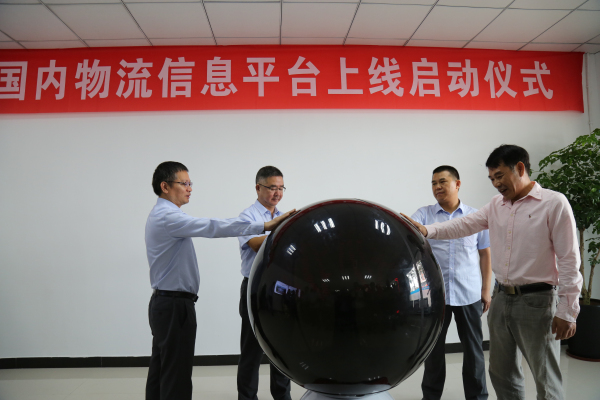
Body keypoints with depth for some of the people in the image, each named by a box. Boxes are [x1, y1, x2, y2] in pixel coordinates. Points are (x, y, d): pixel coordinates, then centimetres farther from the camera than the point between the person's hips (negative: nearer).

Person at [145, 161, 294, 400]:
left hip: (163, 304, 11)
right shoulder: (167, 217, -19)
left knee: (160, 371, 16)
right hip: (175, 305, -11)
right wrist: (264, 226, -32)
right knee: (177, 378, -4)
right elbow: (212, 227, -30)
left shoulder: (161, 216, 15)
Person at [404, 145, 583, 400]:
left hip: (536, 301, -6)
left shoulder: (554, 203, -8)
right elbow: (463, 225, 3)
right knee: (501, 373, 17)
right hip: (501, 299, 6)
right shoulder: (496, 205, 10)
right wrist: (427, 231, -14)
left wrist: (567, 311, -11)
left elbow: (568, 260, -10)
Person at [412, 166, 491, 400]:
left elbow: (485, 254, 8)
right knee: (433, 347, 11)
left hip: (469, 294, 1)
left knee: (473, 348, 10)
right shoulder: (424, 214, 2)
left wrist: (486, 289, 5)